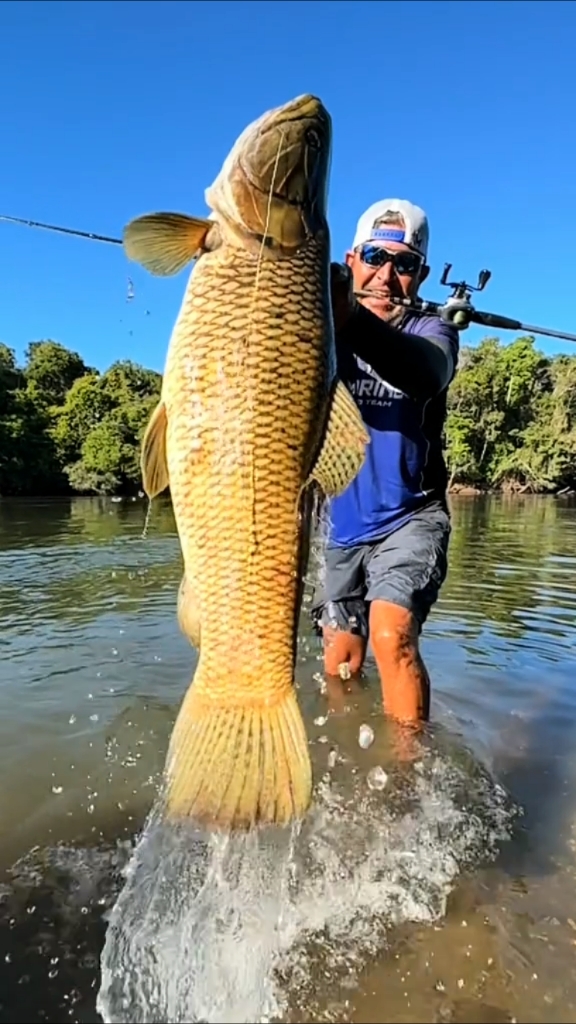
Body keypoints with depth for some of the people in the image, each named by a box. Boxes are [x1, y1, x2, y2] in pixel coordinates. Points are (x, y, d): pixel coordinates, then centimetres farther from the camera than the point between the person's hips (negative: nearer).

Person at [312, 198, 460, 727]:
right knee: (340, 659, 11)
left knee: (391, 633, -25)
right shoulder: (325, 329, 1)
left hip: (409, 519, -3)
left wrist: (352, 321, -52)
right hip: (344, 525, 3)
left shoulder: (432, 332, -7)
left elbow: (425, 375, -32)